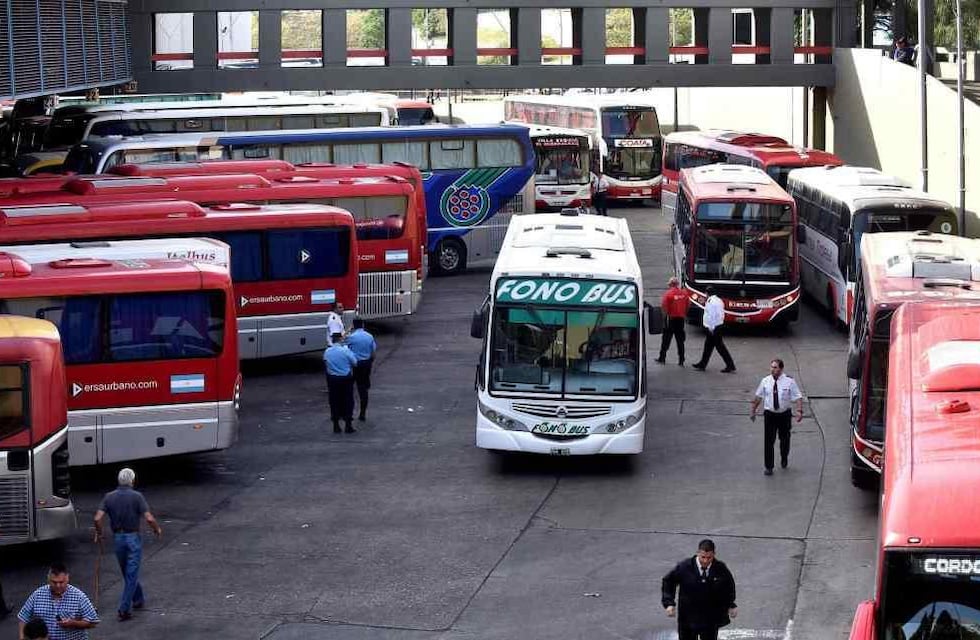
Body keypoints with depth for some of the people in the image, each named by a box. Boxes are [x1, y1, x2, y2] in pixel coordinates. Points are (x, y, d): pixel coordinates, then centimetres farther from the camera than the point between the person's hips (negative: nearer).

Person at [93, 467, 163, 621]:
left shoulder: (109, 497, -1)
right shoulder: (137, 496, -11)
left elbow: (97, 518, -9)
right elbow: (149, 518, -16)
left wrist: (99, 534, 7)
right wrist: (157, 529, 2)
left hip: (117, 538, 4)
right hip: (133, 537, -4)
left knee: (127, 572, 21)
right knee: (131, 574, 0)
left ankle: (139, 599, 37)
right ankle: (124, 609, -6)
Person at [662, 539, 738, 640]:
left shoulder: (721, 569, -9)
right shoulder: (684, 567, -15)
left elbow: (729, 585, 11)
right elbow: (668, 581, -2)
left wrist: (731, 605, 3)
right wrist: (669, 603, -11)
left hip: (711, 620, 1)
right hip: (688, 617, -1)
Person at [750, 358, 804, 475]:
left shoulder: (789, 382, -9)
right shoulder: (765, 381, -3)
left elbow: (798, 397, -11)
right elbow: (758, 397, 8)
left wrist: (799, 411, -25)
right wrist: (753, 410, 11)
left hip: (784, 414, 0)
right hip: (769, 414, 0)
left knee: (784, 439, 17)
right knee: (769, 441, -4)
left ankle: (784, 459, 44)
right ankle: (769, 467, 6)